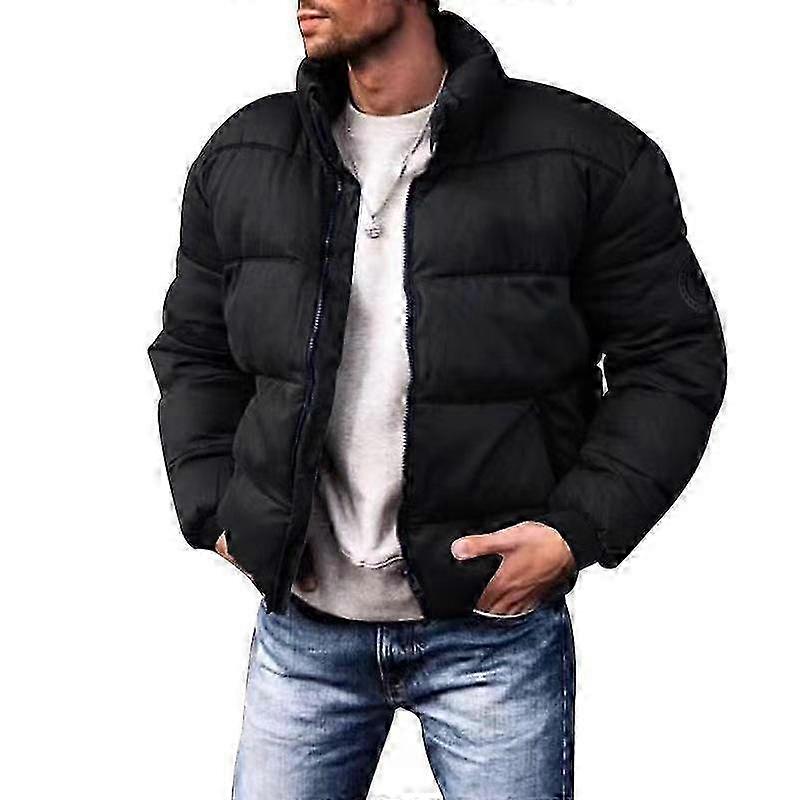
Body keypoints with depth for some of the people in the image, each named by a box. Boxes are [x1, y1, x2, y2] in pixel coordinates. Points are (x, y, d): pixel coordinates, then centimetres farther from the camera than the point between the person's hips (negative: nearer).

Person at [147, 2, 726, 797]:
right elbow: (193, 351, 13)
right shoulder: (239, 159, 4)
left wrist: (581, 530, -13)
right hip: (301, 623, 3)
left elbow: (673, 358, -4)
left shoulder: (590, 158, -9)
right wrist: (214, 514, 1)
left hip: (495, 625, -3)